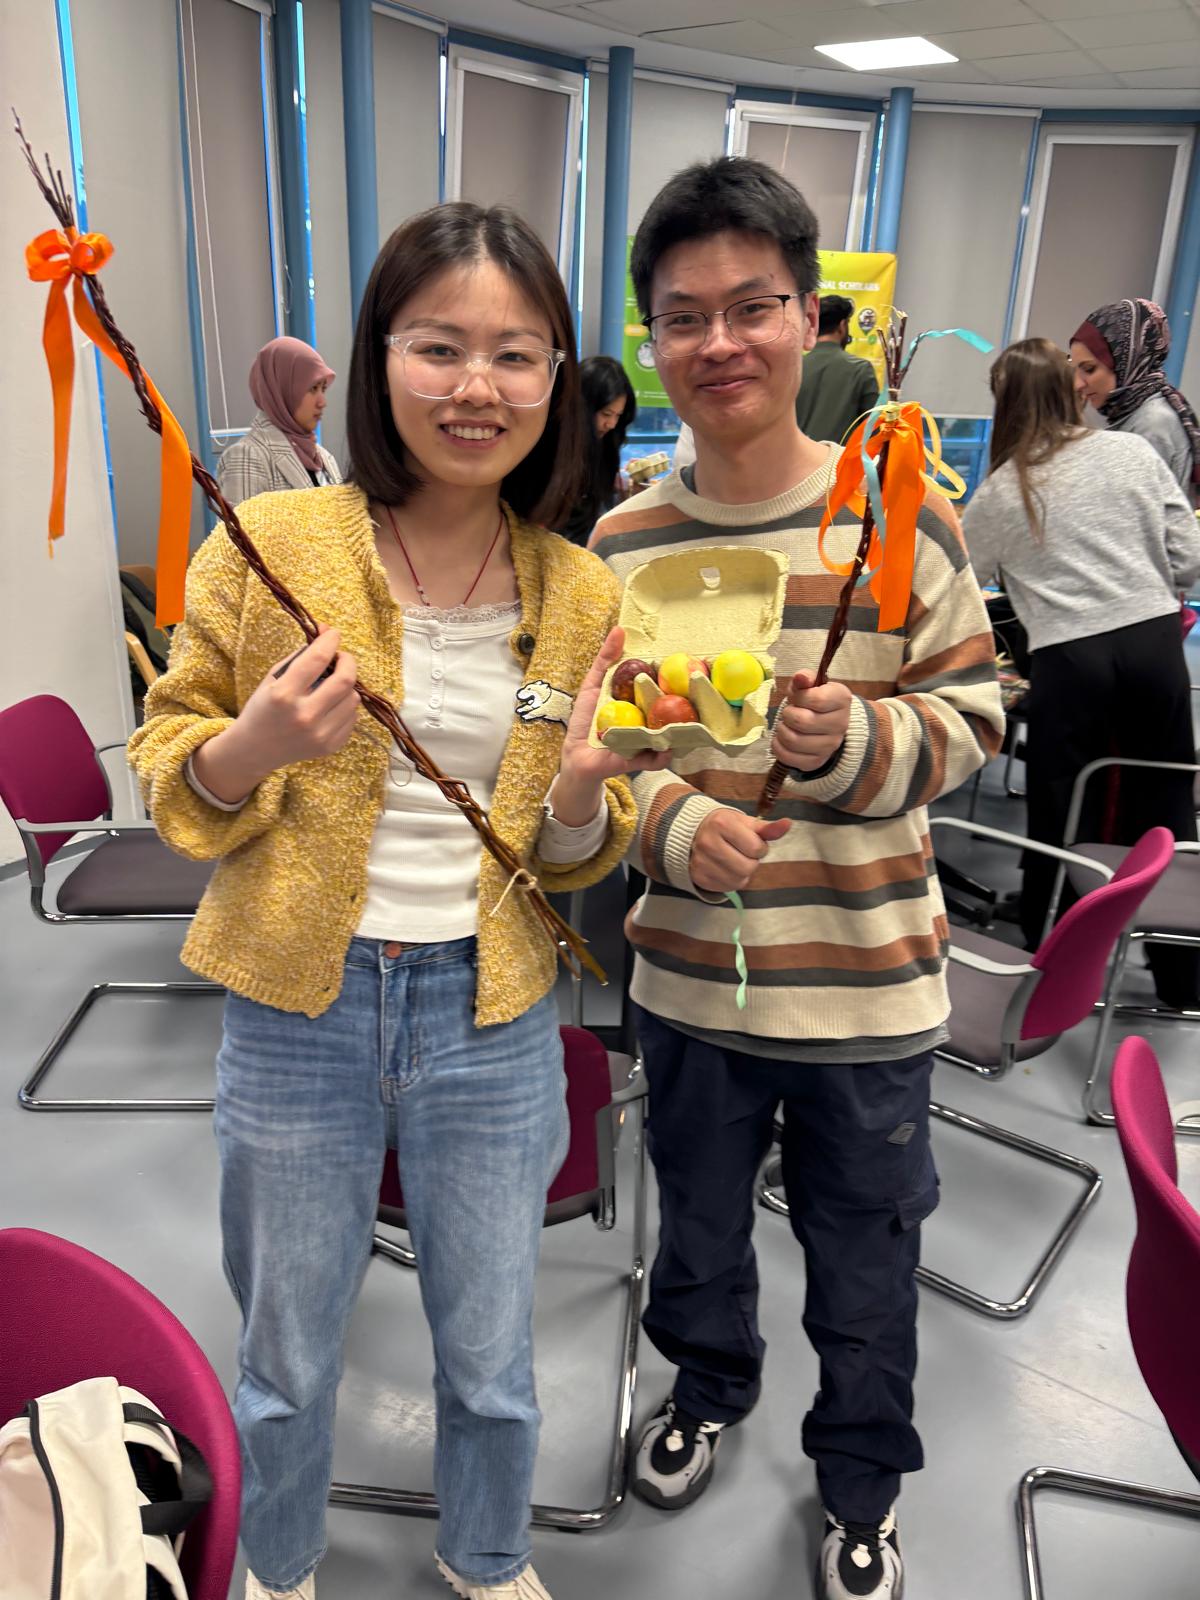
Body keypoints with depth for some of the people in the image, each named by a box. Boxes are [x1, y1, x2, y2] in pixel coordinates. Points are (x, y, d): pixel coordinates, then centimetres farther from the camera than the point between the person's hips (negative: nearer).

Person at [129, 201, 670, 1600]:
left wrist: (581, 798, -16)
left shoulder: (581, 596, -3)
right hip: (297, 1009, -1)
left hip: (493, 1017, 2)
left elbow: (573, 858, 7)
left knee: (490, 1354, 21)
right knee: (288, 1353, 21)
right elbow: (167, 769, -2)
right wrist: (249, 749, -24)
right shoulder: (270, 542, -11)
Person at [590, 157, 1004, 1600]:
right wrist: (674, 825, -18)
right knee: (697, 1225, 26)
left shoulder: (904, 517, -10)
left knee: (864, 1262, 19)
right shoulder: (619, 543, -4)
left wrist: (856, 742, -24)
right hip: (689, 972, 2)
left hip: (865, 979, -2)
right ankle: (709, 1387, 59)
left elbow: (972, 711, -4)